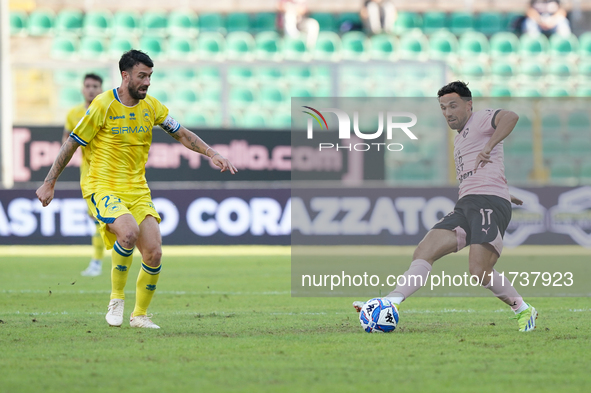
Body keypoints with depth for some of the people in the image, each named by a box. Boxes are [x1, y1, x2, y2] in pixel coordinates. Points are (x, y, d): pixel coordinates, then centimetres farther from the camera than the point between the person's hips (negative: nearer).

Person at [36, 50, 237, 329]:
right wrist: (49, 183, 0)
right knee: (129, 232, -33)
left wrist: (212, 154, 3)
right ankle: (116, 298, -13)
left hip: (138, 189, 5)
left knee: (154, 253, -9)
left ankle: (140, 315, 11)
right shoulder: (103, 105, -9)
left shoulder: (151, 106, 5)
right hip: (103, 188, -5)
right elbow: (72, 143, -2)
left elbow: (181, 134, 17)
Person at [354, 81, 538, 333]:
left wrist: (489, 146, -29)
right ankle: (391, 303, -18)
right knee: (424, 252, -9)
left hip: (490, 203, -9)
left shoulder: (480, 119, 2)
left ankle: (523, 310, -2)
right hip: (465, 206, 9)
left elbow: (510, 117, -20)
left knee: (480, 272, -22)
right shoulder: (459, 139, 29)